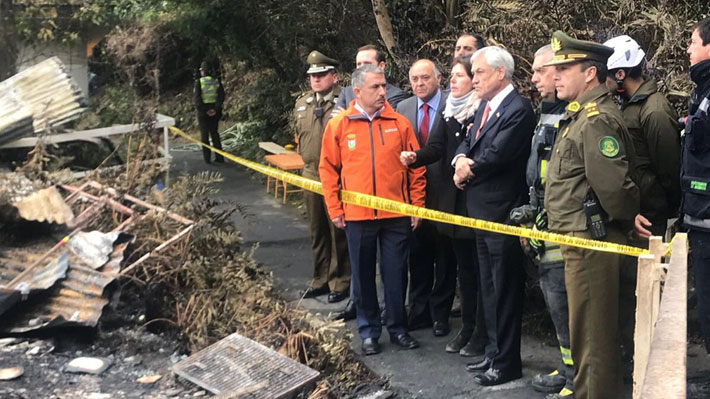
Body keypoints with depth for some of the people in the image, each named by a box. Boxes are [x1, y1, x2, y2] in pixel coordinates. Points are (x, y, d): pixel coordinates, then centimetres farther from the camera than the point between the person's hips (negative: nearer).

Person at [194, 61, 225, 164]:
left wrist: (203, 110, -11)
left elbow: (197, 98, -13)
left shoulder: (199, 82, -6)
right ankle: (219, 157, 11)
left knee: (204, 135, 5)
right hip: (214, 111, 3)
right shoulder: (217, 81, 3)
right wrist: (216, 109, -8)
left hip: (203, 112, -3)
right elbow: (221, 96, -4)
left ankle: (207, 158, 5)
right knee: (215, 133, 13)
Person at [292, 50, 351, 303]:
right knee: (317, 232, 16)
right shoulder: (302, 104, 10)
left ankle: (340, 282, 15)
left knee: (339, 232, 3)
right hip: (310, 176, 7)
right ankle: (320, 280, 28)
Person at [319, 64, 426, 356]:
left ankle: (397, 328, 24)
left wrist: (417, 205, 2)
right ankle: (369, 331, 24)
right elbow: (328, 169, 4)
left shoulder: (399, 123, 0)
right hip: (357, 216, 0)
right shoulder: (338, 125, -1)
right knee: (363, 275, 11)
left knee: (396, 274, 8)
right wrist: (334, 209, 1)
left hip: (396, 215, 0)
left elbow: (416, 167, 4)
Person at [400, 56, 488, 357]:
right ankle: (467, 328, 27)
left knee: (480, 267, 3)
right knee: (464, 267, 15)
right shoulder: (450, 111, 10)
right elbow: (436, 147, 0)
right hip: (454, 199, 7)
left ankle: (482, 334, 14)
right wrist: (415, 157, -17)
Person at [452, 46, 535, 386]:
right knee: (489, 289, 18)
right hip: (482, 213, 9)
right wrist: (461, 160, -10)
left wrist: (468, 169, -7)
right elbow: (467, 143, 12)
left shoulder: (518, 110, -16)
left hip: (503, 214, -9)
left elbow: (496, 155, -24)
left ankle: (507, 362, 12)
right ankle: (494, 352, 31)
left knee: (505, 291, 1)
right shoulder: (485, 107, 14)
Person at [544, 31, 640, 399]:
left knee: (591, 333, -1)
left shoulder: (597, 118, -19)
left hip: (591, 239, -10)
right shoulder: (578, 115, 14)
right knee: (587, 329, 20)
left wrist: (630, 218, -11)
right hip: (577, 237, 10)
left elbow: (612, 183, -26)